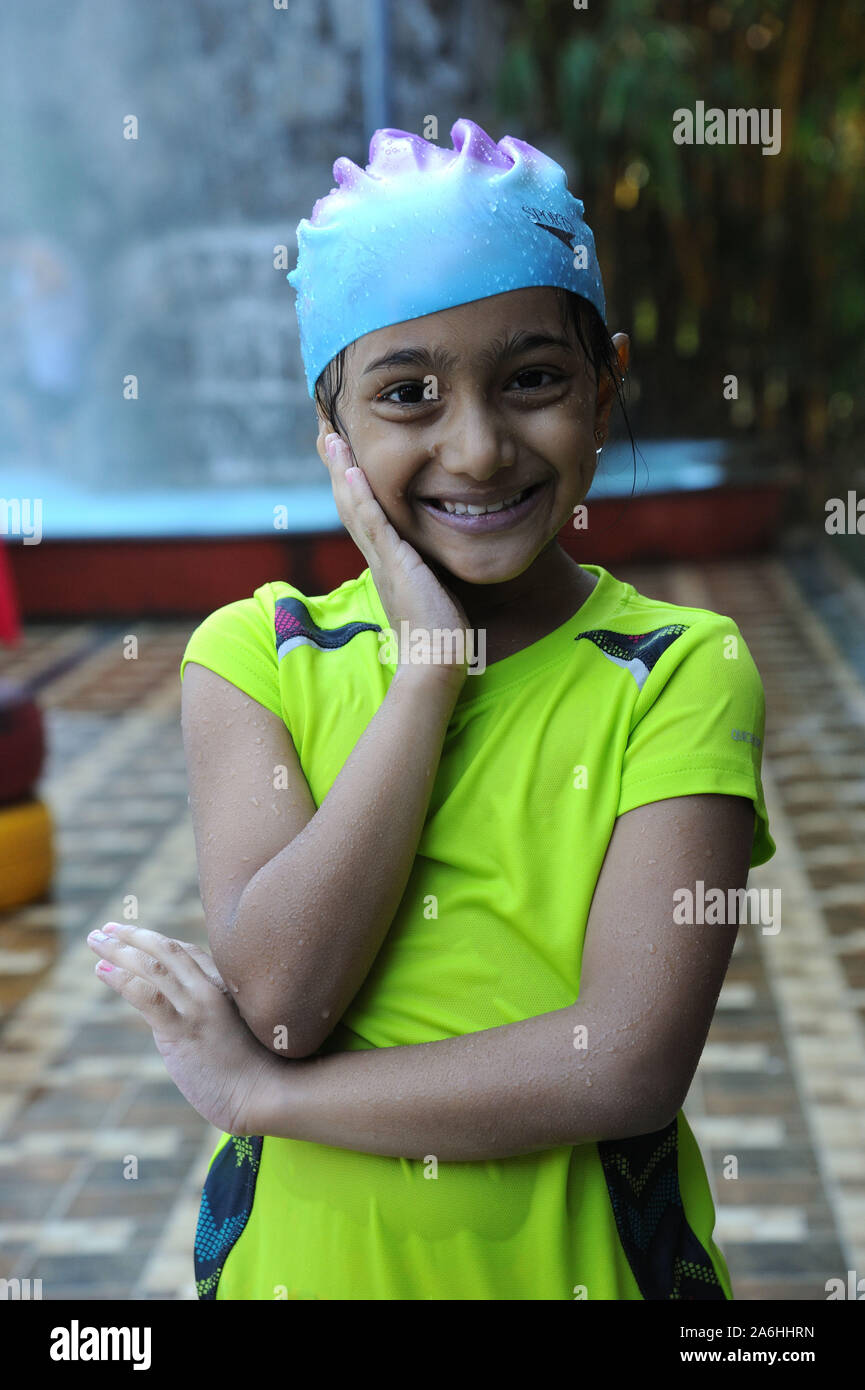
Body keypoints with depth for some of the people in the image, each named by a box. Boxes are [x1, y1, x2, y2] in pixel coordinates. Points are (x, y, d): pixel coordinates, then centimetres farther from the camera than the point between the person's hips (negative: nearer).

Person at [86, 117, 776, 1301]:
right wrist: (431, 668, -19)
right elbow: (280, 993, -19)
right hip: (304, 1253, 1)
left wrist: (252, 1087, -17)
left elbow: (632, 1062, -21)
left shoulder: (682, 673, -10)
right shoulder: (253, 656, -5)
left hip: (581, 1255, -1)